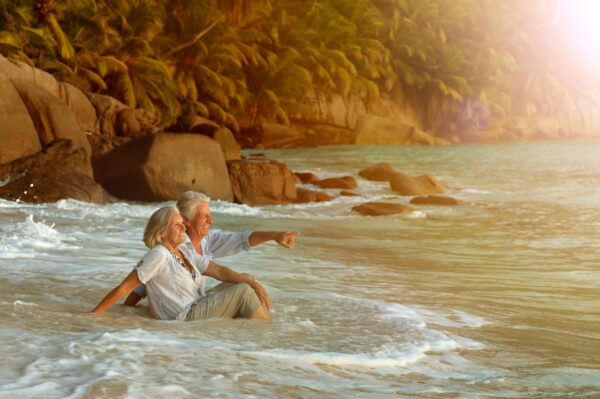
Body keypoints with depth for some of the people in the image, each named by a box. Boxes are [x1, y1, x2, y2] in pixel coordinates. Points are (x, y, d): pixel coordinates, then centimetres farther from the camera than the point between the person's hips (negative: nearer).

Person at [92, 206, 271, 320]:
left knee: (245, 281, 3)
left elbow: (219, 271, 4)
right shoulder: (159, 255, -15)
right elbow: (123, 288, -16)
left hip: (198, 310, 9)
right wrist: (93, 315, -18)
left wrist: (253, 283, -10)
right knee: (243, 291, -14)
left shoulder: (186, 254, 12)